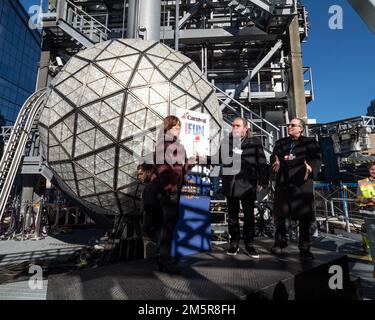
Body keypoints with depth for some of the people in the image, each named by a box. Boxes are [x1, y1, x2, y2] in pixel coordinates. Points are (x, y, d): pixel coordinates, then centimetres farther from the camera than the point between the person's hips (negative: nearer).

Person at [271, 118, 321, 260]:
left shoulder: (310, 142, 8)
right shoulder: (280, 143, 19)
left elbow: (317, 158, -4)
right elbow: (273, 157, 8)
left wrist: (311, 167, -25)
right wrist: (276, 162, -15)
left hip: (302, 181, -3)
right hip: (282, 182, 3)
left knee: (304, 216, 1)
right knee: (279, 213, 8)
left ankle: (304, 248, 14)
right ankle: (280, 241, 26)